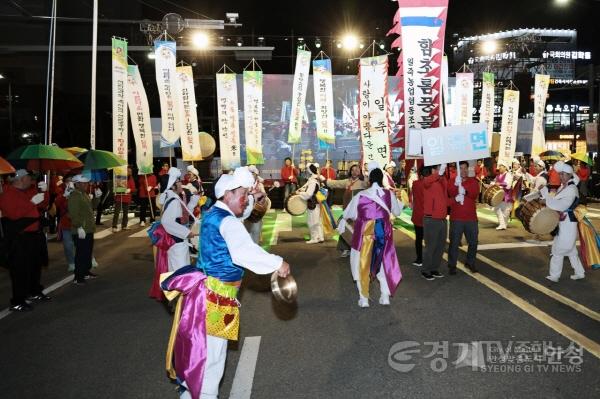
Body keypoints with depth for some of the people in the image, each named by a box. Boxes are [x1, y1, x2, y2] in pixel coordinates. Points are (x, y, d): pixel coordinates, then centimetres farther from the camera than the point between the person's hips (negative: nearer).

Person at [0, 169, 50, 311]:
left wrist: (44, 192, -1)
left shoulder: (30, 191, 14)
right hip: (19, 239, -8)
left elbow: (43, 205, 13)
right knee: (20, 270, -7)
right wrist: (32, 202, -22)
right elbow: (14, 214, -22)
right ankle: (17, 303, -2)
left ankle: (34, 292, 35)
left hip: (34, 236, 8)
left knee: (36, 266, 18)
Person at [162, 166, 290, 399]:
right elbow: (244, 252, -35)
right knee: (213, 347, 3)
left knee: (201, 343, 21)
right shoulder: (227, 221, -20)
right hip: (217, 293, -10)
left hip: (208, 288, 10)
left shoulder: (212, 214, 10)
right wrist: (277, 264, -32)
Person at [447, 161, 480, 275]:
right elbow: (449, 193, -17)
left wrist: (465, 191, -30)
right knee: (454, 243, 0)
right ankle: (452, 265, 10)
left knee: (473, 242, 12)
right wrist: (456, 185, -36)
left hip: (471, 218, 3)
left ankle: (470, 263, 29)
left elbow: (475, 194, -11)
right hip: (456, 218, -3)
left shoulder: (473, 181, 7)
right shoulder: (452, 181, 1)